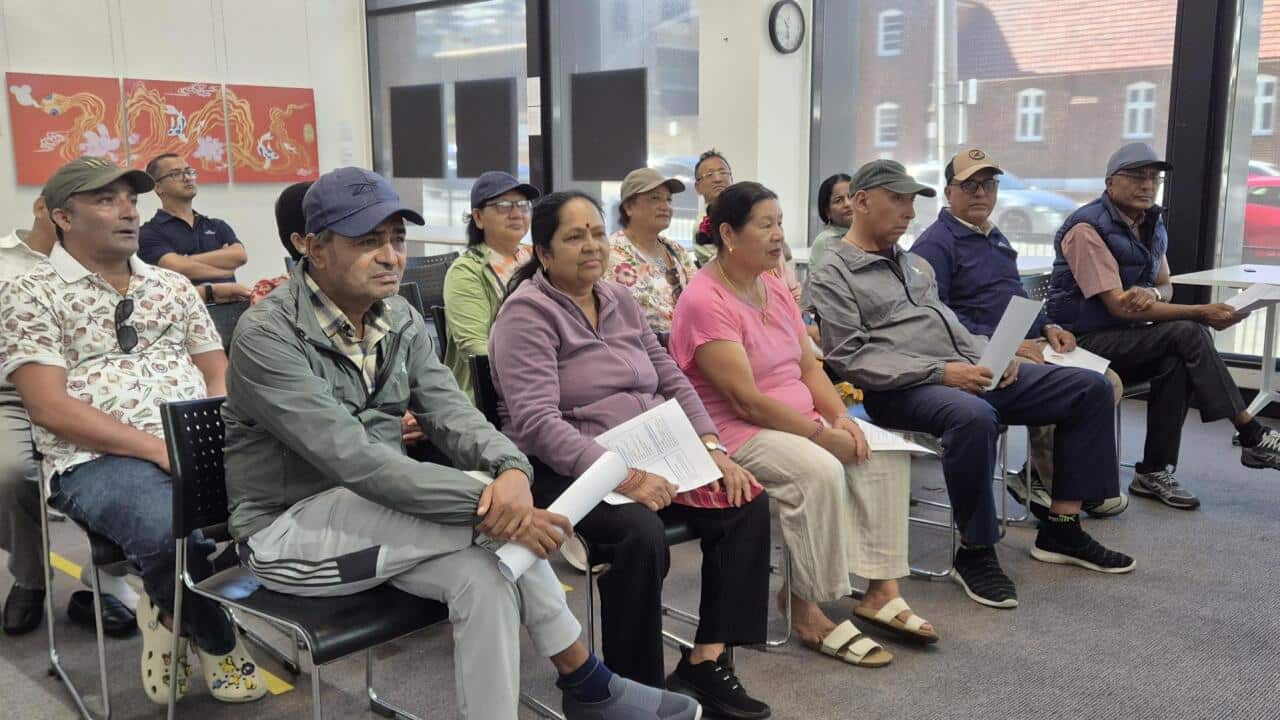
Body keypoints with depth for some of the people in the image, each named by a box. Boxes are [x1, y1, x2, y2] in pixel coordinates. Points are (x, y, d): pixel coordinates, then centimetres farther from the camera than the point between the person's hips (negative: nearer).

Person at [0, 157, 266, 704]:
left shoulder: (173, 286, 19)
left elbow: (218, 376, 16)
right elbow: (51, 408, -7)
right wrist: (157, 447, -17)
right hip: (96, 459, -5)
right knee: (173, 529, -36)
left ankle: (173, 611, 1)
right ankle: (216, 641, -2)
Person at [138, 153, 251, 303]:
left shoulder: (217, 226, 21)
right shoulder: (150, 232, 7)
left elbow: (239, 256, 1)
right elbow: (180, 268, -9)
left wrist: (191, 261, -5)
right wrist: (226, 269, 2)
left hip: (231, 305, 3)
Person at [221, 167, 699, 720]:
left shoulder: (400, 320, 3)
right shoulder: (267, 335, -21)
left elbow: (450, 413, -6)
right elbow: (353, 459, -31)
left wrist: (510, 469, -31)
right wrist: (485, 502, -37)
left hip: (378, 518, 6)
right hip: (288, 529, -6)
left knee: (485, 571, -25)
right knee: (490, 507, -27)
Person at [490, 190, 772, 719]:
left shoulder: (620, 301, 13)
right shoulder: (528, 312, -10)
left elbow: (672, 381, 13)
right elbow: (537, 422, -21)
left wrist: (712, 447, -4)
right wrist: (621, 475, -30)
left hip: (649, 456, 8)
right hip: (567, 472, -7)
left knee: (748, 502, -9)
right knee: (641, 533, -34)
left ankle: (706, 660, -6)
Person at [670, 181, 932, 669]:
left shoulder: (773, 287, 12)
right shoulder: (705, 301, -17)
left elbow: (809, 366, 12)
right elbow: (746, 400, -22)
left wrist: (840, 417, -7)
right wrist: (821, 434, -20)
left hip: (801, 420, 9)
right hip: (735, 432, -9)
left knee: (886, 456, -7)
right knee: (821, 470, -32)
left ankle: (880, 591, -3)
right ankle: (807, 611, -18)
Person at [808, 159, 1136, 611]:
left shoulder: (915, 264, 24)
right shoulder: (832, 278, -2)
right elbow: (851, 360, -13)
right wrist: (939, 372, -19)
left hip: (967, 374, 9)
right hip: (903, 390, -8)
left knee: (1090, 387, 1)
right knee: (973, 416, -41)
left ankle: (1061, 530, 6)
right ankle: (975, 554, -21)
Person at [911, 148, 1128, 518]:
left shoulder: (995, 238, 24)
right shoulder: (935, 244, -6)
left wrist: (1046, 327, 9)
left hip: (1026, 344, 10)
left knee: (1108, 384, -3)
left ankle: (1037, 475, 3)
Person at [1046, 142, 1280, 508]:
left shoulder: (1151, 224, 10)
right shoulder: (1087, 228, -16)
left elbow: (1165, 286, 14)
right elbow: (1117, 305, -22)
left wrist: (1152, 294, -14)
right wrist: (1200, 313, -23)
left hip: (1125, 338, 7)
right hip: (1086, 341, -7)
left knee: (1175, 363, -24)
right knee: (1188, 335, -23)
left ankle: (1155, 474, -16)